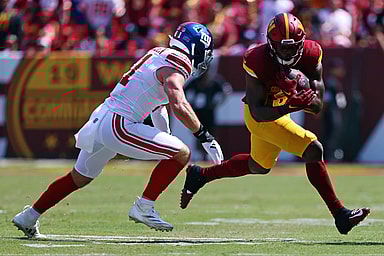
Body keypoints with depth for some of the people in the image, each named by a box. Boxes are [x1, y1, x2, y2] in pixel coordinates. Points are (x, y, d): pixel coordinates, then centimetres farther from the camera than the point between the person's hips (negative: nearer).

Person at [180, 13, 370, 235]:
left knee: (259, 166, 27)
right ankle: (340, 214, -12)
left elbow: (318, 106, -18)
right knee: (313, 150, -20)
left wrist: (302, 97, -39)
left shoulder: (311, 55, -19)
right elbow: (258, 113, -30)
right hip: (263, 116, -7)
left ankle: (201, 175, 45)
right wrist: (289, 107, -45)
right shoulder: (257, 61, -30)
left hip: (280, 110, 7)